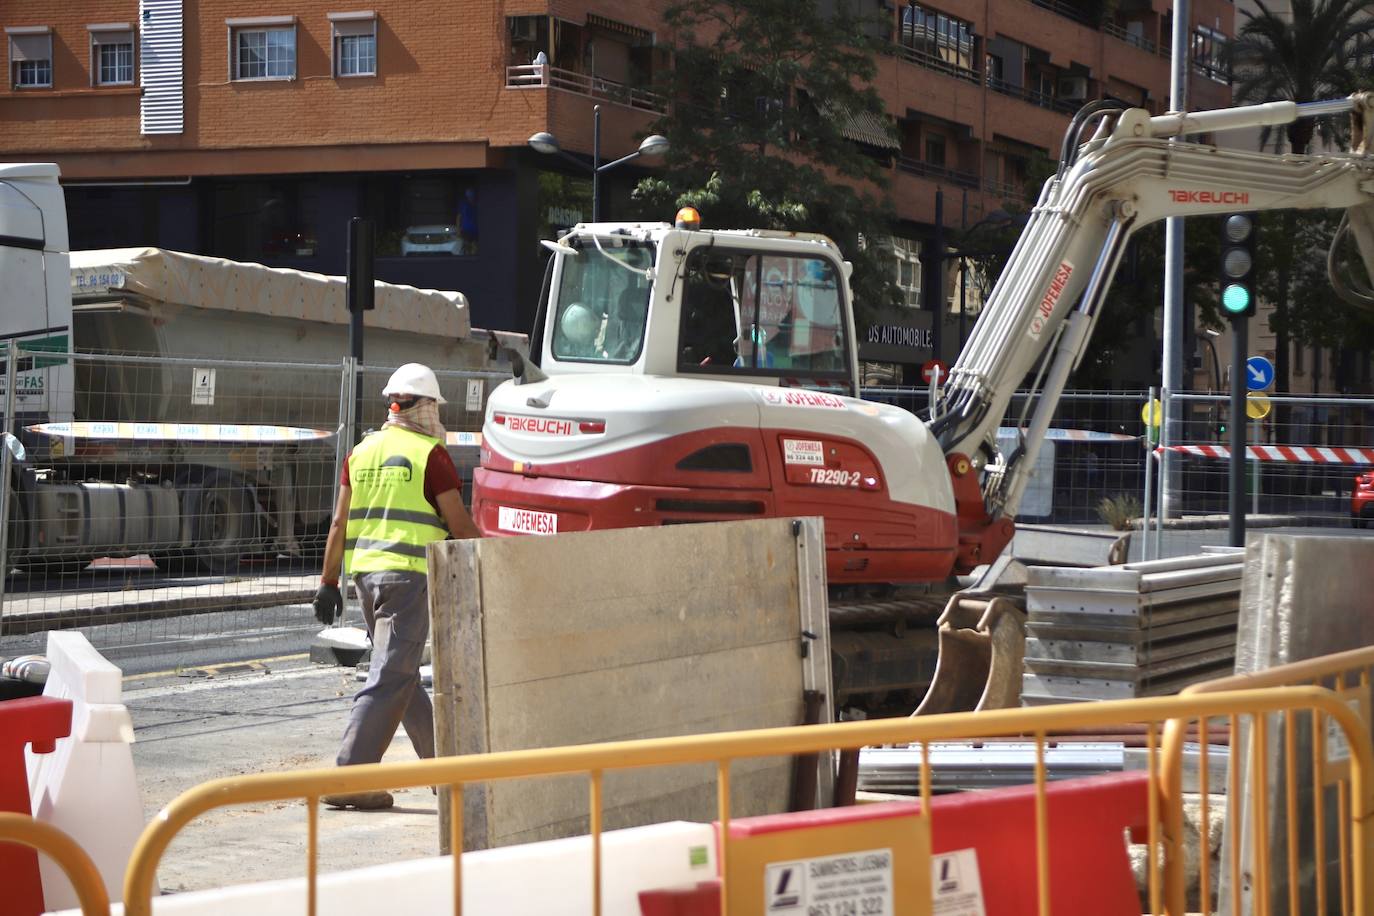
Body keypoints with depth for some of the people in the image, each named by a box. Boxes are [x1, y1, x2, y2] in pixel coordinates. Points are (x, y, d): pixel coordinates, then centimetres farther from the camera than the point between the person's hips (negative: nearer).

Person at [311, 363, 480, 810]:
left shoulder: (362, 452, 11)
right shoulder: (430, 454, -6)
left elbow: (339, 524, 10)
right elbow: (460, 525, -6)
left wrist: (328, 581, 14)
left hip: (365, 571, 7)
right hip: (409, 572, -7)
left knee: (404, 673, 17)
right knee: (389, 679, -7)